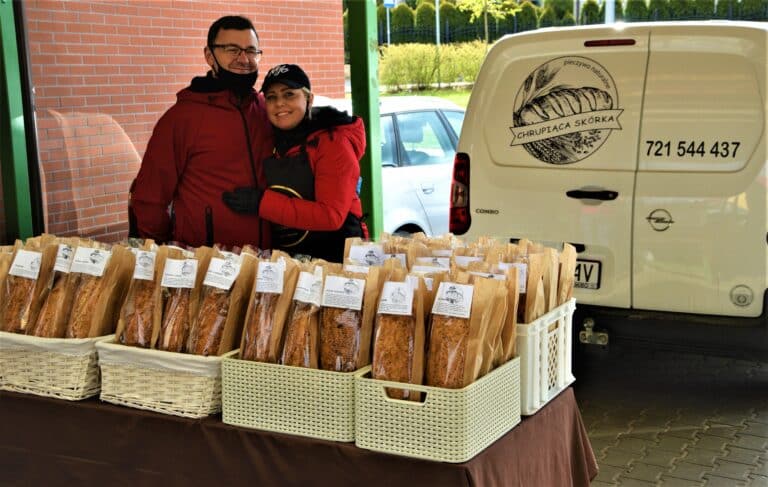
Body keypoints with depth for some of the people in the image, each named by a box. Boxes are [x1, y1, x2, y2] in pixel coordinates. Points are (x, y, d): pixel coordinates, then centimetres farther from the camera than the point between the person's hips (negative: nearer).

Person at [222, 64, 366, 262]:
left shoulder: (332, 141, -7)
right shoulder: (272, 142, 10)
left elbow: (331, 216, -16)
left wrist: (261, 202, -17)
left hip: (334, 256, -5)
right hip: (283, 256, 5)